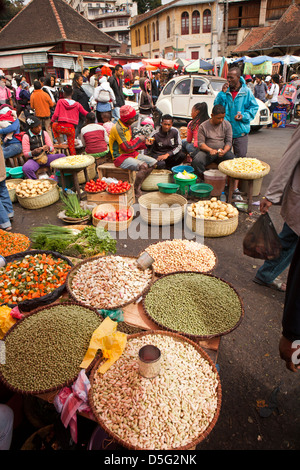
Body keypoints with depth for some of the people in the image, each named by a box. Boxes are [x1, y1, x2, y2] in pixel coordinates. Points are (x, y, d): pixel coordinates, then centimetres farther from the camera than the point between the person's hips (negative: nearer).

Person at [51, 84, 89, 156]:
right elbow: (86, 114, 10)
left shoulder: (60, 101, -1)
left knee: (54, 125, 34)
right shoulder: (77, 104, 3)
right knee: (71, 146, 15)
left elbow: (55, 114, -5)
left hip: (61, 127, -1)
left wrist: (52, 121, 14)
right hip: (71, 129, 1)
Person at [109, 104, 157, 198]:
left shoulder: (127, 126, 11)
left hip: (132, 154, 10)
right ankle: (136, 190, -11)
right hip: (121, 157, -10)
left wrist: (144, 143, 2)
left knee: (153, 162, 0)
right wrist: (139, 139, -9)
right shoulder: (118, 128, -18)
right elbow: (127, 147, -22)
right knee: (143, 166, -30)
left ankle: (138, 185, 1)